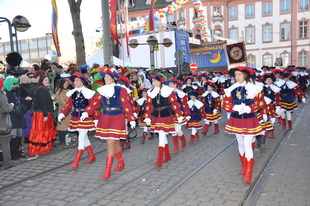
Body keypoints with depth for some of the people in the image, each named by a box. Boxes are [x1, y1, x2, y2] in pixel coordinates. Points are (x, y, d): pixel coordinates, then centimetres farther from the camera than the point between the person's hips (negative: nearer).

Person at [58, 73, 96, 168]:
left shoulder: (88, 92, -7)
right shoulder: (72, 93, 9)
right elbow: (68, 105, 6)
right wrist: (62, 114, -6)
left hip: (85, 117, -6)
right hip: (76, 117, 6)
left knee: (81, 138, -8)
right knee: (84, 137, 14)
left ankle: (76, 161, -5)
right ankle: (92, 156, 29)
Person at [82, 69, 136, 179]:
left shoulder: (121, 90, -7)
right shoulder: (102, 90, 8)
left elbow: (126, 105, -7)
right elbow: (95, 102, 6)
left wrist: (131, 119, -8)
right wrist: (86, 112, -5)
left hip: (117, 118, -5)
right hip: (105, 118, 5)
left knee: (110, 143, -9)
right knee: (115, 142, 15)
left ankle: (108, 170, -2)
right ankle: (121, 163, 35)